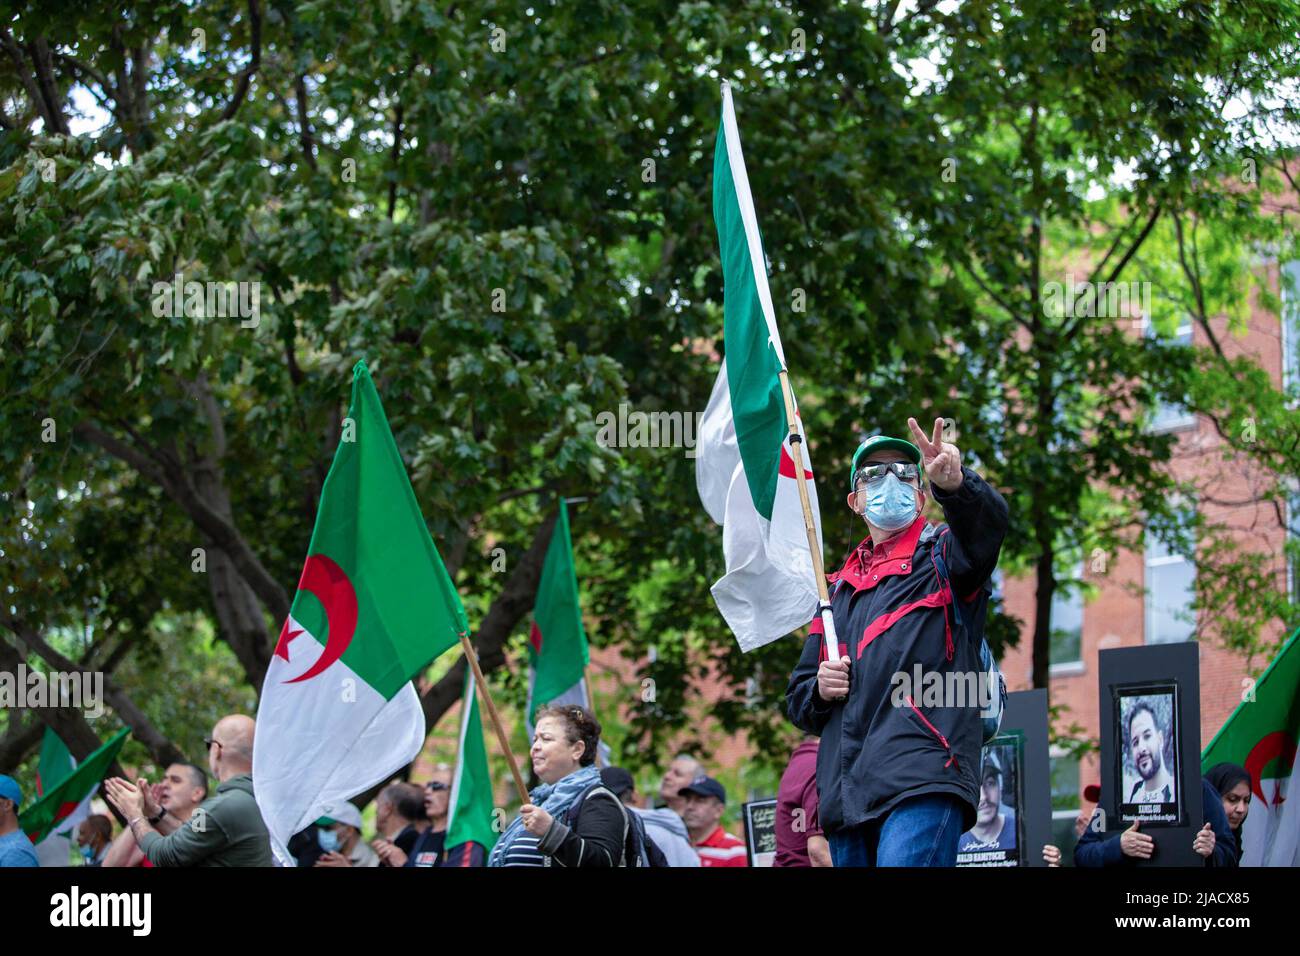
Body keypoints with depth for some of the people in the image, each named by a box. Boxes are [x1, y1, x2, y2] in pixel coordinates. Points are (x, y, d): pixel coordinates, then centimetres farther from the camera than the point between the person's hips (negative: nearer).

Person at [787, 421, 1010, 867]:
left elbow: (988, 522, -14)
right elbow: (798, 699, 31)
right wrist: (818, 690, 7)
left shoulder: (939, 554, 12)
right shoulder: (839, 588, 28)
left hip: (923, 782, -7)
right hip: (846, 792, 7)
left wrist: (955, 484, -37)